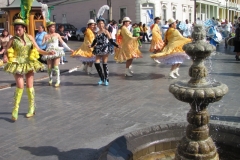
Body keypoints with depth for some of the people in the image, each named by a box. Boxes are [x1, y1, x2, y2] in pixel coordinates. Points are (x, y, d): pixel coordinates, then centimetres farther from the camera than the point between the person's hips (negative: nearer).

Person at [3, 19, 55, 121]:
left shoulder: (29, 37, 2)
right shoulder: (13, 40, -4)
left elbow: (38, 49, 3)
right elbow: (6, 52, -2)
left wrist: (48, 53, -11)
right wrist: (5, 57, -24)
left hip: (29, 63, 2)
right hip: (17, 64, -2)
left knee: (29, 86, 6)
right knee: (20, 86, -11)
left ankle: (32, 108, 19)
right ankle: (15, 109, 4)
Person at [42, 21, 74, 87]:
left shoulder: (57, 35, 7)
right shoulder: (46, 36, 8)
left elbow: (63, 43, 10)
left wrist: (69, 49, 8)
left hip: (57, 51, -1)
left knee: (56, 66, -10)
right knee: (49, 67, 2)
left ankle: (58, 81, -2)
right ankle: (50, 79, 26)